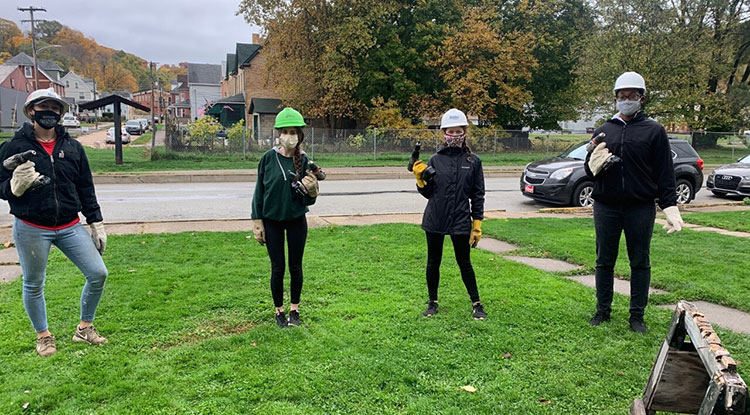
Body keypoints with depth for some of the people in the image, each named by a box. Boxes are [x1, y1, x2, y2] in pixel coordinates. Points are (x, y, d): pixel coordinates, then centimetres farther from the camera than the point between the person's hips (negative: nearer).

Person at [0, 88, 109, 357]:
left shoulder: (73, 147, 7)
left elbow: (86, 188, 11)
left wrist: (96, 224, 10)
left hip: (70, 227, 3)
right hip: (31, 229, -3)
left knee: (98, 274, -2)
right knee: (33, 285, 9)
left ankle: (84, 328, 19)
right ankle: (43, 335, 31)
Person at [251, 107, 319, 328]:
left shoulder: (303, 160, -7)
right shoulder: (269, 158, -8)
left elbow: (308, 201, -4)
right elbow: (259, 190, -2)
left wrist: (312, 190, -26)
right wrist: (257, 221, -4)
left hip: (296, 220, 1)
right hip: (272, 220, -1)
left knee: (295, 267, 10)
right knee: (277, 268, 6)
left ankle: (294, 310, 27)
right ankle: (279, 311, 23)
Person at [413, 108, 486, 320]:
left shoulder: (473, 161, 0)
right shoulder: (435, 160, 1)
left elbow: (478, 195, 3)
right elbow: (427, 193, 6)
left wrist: (477, 225, 0)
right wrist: (420, 178, -12)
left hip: (460, 221, -1)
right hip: (434, 220, 2)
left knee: (464, 263, 7)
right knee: (433, 262, 11)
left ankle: (476, 304, 22)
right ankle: (432, 302, 27)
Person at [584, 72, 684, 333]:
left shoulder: (654, 131, 3)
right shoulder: (603, 131, 10)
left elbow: (665, 174, 1)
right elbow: (588, 170, 11)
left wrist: (670, 208, -7)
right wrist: (594, 164, -13)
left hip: (641, 208, -2)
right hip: (606, 206, 2)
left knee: (640, 262, 7)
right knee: (604, 261, 9)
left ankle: (637, 315, 18)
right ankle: (603, 311, 22)